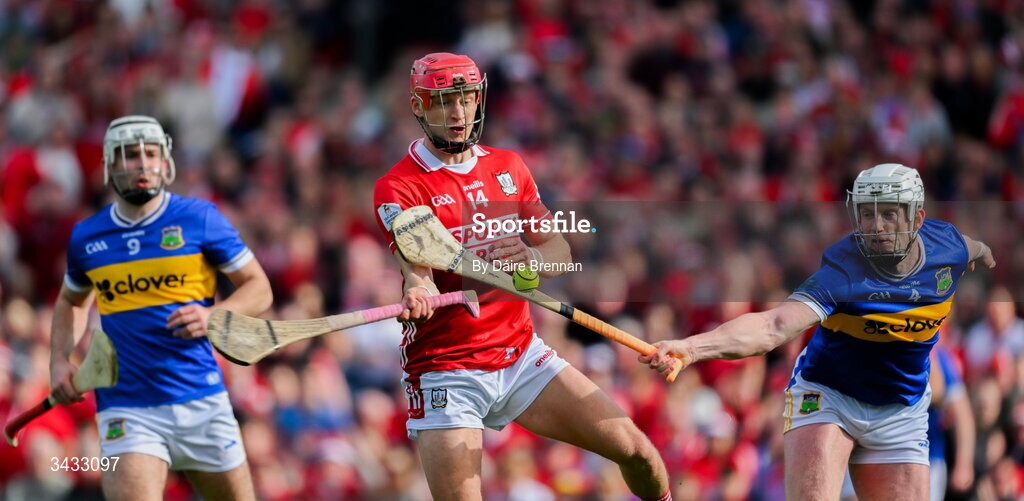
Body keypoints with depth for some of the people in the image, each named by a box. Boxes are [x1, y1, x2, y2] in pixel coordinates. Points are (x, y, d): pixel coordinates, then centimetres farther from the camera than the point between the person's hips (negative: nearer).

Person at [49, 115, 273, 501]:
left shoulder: (198, 218, -1)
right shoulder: (87, 237, 7)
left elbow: (258, 287, 3)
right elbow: (71, 301, 27)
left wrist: (212, 317, -16)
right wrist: (60, 361, 11)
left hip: (201, 400, 0)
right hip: (126, 409, 0)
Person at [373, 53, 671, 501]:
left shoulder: (508, 167, 11)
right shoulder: (397, 188, -7)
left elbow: (560, 253, 5)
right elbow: (418, 270, -22)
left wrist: (532, 256, -19)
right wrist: (417, 296, -46)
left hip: (522, 356, 5)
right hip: (446, 372, -5)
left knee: (636, 451, -3)